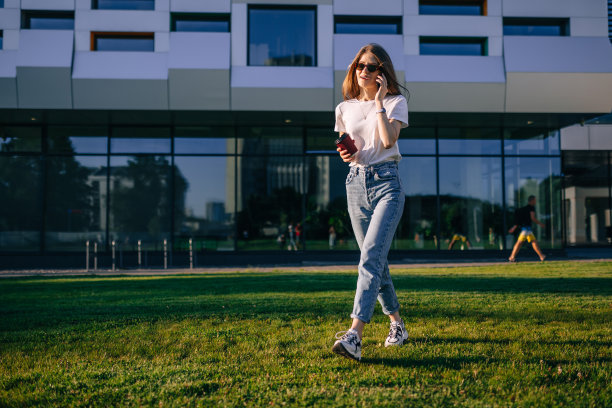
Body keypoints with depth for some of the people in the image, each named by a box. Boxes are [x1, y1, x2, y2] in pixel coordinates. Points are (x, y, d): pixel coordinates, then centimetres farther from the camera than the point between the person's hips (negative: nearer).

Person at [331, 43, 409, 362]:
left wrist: (379, 101, -10)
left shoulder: (395, 102, 2)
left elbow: (388, 139, -15)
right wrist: (345, 154, -1)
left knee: (371, 256, -20)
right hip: (356, 184, 5)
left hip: (386, 182, -5)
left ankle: (355, 335, -29)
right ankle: (397, 323, 26)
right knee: (376, 260, 9)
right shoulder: (344, 108, 13)